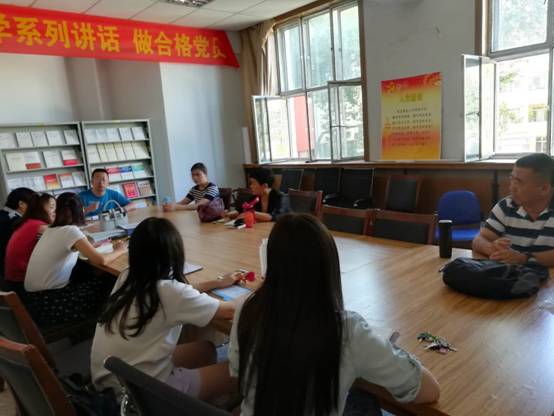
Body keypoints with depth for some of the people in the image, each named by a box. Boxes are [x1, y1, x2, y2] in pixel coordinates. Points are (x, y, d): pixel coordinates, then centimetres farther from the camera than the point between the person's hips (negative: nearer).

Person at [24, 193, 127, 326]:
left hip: (36, 297, 8)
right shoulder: (70, 230, -18)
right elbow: (101, 260, -23)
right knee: (109, 285, 2)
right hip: (47, 304, -8)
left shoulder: (51, 229, 7)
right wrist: (119, 250, -5)